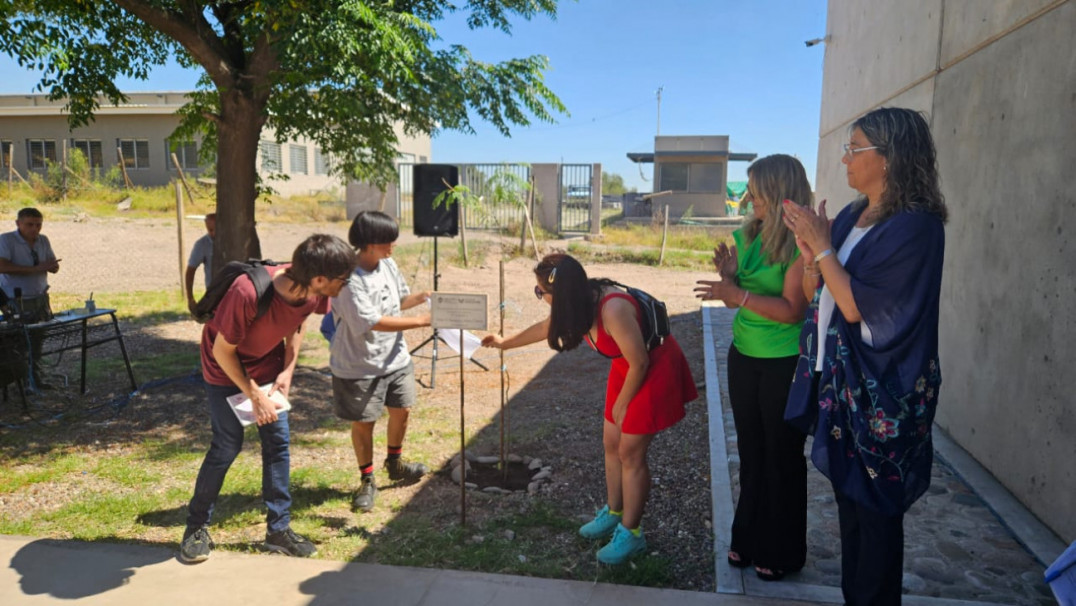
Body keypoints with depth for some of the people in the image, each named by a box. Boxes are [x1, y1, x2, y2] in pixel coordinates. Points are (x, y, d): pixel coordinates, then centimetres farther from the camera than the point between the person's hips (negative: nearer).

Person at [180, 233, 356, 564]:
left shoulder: (311, 291, -22)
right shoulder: (248, 293, -38)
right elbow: (223, 351, -24)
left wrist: (288, 369, -7)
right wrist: (254, 394, -19)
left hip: (268, 366, 5)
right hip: (226, 369, -5)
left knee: (278, 442, 3)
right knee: (227, 446, -3)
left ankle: (279, 528, 15)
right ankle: (196, 526, 19)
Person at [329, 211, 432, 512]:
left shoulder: (388, 265, -1)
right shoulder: (349, 278, -25)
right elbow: (371, 322, -30)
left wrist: (417, 298, -9)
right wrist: (420, 321, -27)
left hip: (395, 358, 7)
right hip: (360, 366, -7)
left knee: (402, 410, 17)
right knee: (363, 423, 7)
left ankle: (395, 463, 42)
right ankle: (367, 481, 28)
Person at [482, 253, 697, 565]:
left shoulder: (612, 310, -35)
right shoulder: (581, 302, -8)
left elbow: (640, 362, -26)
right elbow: (545, 327, 12)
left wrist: (621, 404, -11)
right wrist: (505, 342, 23)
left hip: (655, 371, -8)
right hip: (626, 368, 8)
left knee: (631, 453, -2)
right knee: (611, 444, 14)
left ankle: (631, 533, 13)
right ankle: (614, 513, 32)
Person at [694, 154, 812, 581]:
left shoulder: (801, 243, -16)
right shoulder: (747, 235, 5)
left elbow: (792, 309, -22)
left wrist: (736, 293, -27)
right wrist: (728, 275, -9)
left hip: (785, 364, -6)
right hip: (744, 356, 7)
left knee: (782, 457, 8)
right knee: (751, 453, 16)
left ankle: (781, 553, 25)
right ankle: (749, 538, 32)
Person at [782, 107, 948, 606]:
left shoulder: (914, 226, -16)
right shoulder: (850, 217, 8)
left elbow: (856, 305, -22)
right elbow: (817, 297, 7)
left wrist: (822, 246, -15)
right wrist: (809, 251, -9)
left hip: (881, 391, -8)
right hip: (841, 378, 8)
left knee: (874, 508, 6)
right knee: (848, 497, 18)